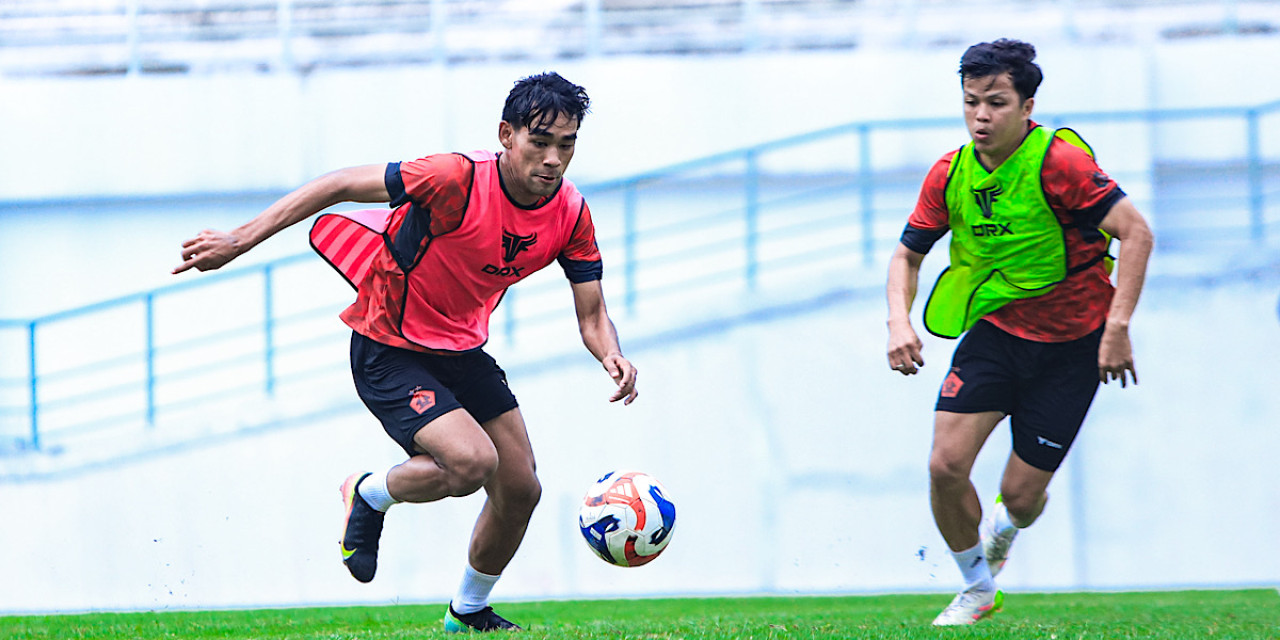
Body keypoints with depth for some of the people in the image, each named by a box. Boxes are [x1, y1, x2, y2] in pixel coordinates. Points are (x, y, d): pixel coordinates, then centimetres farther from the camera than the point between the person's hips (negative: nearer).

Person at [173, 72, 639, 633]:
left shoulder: (571, 214, -10)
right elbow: (341, 186, -23)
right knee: (470, 462, -26)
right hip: (387, 351, -7)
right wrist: (240, 241, -25)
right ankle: (370, 496, 7)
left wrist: (613, 357, -27)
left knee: (520, 489, 4)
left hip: (462, 351, 7)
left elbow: (591, 314, -2)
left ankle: (469, 613, 30)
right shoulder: (460, 179, -29)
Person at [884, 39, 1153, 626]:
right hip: (994, 330, 4)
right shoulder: (950, 174, -6)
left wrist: (1117, 326, -29)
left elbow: (1136, 233, -23)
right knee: (946, 465, -13)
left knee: (1021, 494, -1)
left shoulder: (1058, 162, -22)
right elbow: (908, 255, 7)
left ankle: (1002, 525, 40)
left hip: (1072, 345, -4)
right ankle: (978, 587, 14)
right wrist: (900, 322, -12)